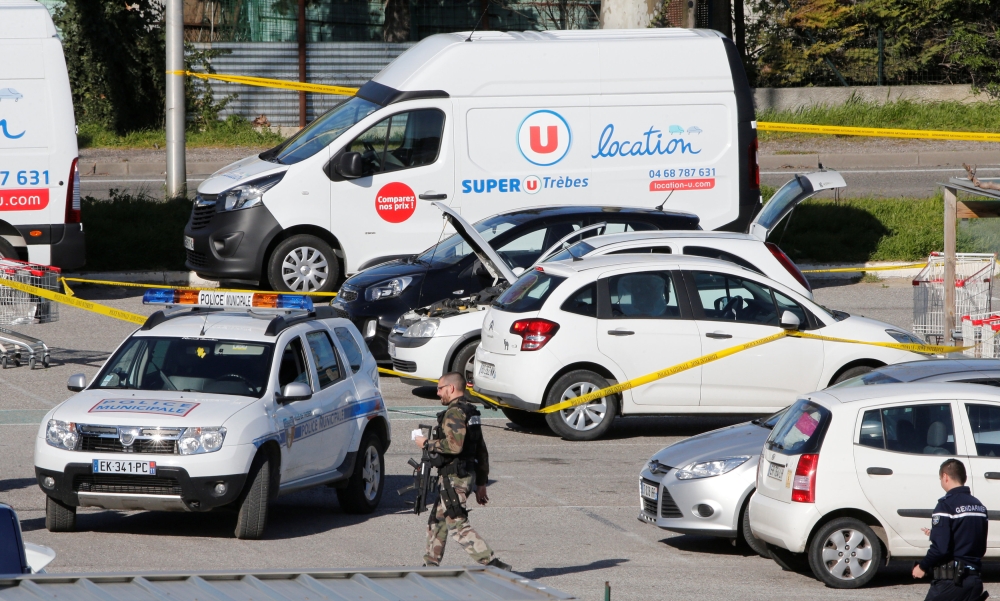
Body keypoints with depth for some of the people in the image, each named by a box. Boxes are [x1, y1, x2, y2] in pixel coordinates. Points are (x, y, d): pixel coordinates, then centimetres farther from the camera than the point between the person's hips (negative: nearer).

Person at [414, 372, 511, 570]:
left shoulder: (454, 413, -15)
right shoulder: (471, 412, 16)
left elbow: (454, 445, -29)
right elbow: (481, 451, 19)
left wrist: (427, 444, -14)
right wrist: (481, 483, 22)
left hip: (453, 478, -10)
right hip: (467, 475, 10)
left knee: (458, 525, -10)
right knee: (437, 520, 19)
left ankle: (492, 564, -17)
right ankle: (430, 565, 26)